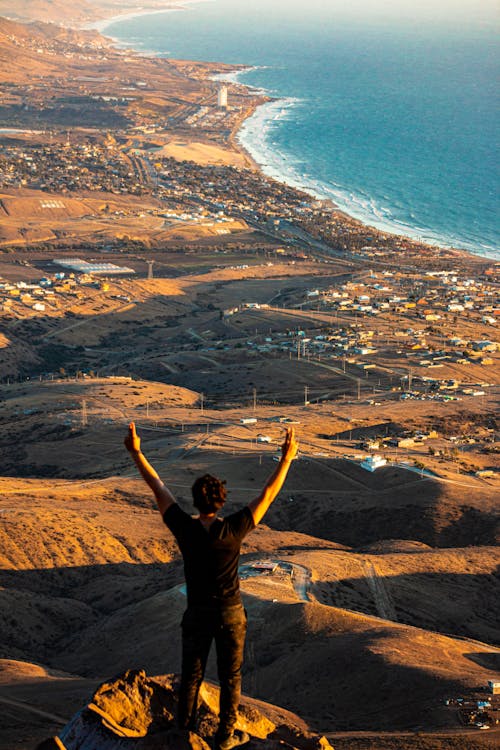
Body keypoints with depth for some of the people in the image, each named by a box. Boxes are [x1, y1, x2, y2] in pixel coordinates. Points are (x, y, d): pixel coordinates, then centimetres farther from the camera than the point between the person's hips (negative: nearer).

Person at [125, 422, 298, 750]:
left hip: (197, 612, 2)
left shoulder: (184, 528, -19)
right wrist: (287, 457, -18)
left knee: (192, 669, 21)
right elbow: (267, 495, -22)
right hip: (230, 613, -2)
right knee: (231, 675, 14)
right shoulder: (232, 530, -26)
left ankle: (186, 720, 40)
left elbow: (159, 488, -11)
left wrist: (136, 452, -3)